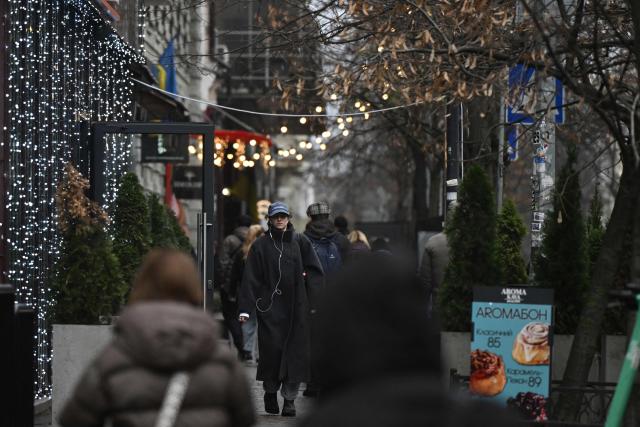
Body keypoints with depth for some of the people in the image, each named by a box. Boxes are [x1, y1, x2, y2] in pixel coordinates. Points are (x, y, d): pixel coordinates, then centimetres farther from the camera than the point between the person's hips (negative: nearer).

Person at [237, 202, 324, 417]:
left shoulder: (300, 242, 8)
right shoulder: (260, 245, 4)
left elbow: (315, 272, 6)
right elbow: (250, 278, 0)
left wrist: (313, 302, -3)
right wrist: (245, 308, -7)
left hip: (296, 308, 1)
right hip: (270, 308, -1)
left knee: (295, 351, -3)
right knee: (271, 350, -4)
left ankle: (289, 398, 2)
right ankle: (270, 391, 17)